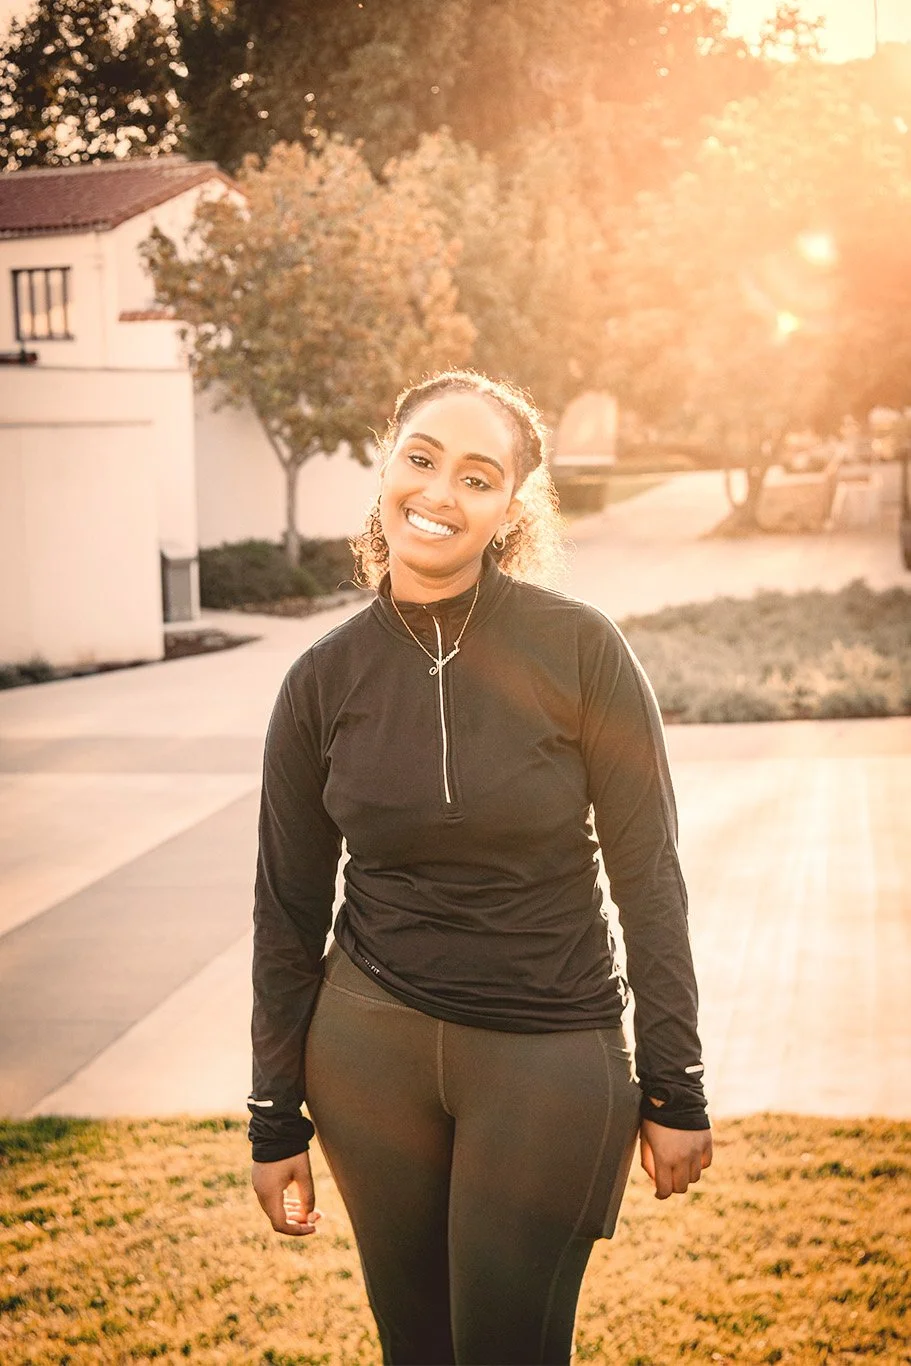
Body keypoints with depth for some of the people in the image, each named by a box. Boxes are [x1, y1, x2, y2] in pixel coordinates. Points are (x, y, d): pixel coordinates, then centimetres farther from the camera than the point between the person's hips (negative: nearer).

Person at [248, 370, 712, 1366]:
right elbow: (288, 911, 5)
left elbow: (648, 879, -5)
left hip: (551, 1059, -2)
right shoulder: (326, 680, -3)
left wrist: (675, 1091, -4)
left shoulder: (580, 651, -10)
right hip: (370, 1047, 3)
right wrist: (275, 1124, 7)